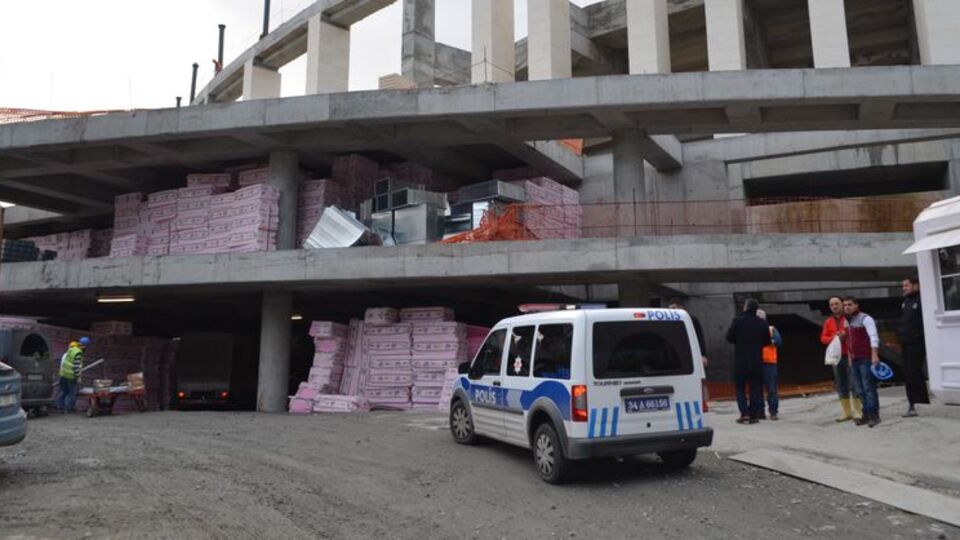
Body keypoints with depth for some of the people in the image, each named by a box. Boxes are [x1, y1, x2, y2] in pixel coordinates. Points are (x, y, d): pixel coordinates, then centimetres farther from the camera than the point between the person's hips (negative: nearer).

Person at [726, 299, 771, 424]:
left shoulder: (738, 320, -9)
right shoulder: (762, 323, 2)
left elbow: (729, 337, -8)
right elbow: (767, 342, 8)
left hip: (740, 361, -2)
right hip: (756, 361, 2)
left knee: (740, 388, 7)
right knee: (755, 389, 8)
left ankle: (744, 413, -4)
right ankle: (754, 415, 7)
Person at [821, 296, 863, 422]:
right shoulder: (828, 322, 12)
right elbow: (823, 338, 10)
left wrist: (845, 335, -17)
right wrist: (834, 338, -8)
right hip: (836, 356, 5)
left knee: (854, 383, -6)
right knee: (841, 385, 8)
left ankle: (858, 411, 2)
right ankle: (846, 411, 16)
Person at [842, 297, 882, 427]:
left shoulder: (865, 319, -7)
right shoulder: (848, 321, 15)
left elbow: (874, 337, -17)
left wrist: (874, 355, -27)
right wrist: (850, 357, 17)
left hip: (867, 359, -7)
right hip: (855, 359, 7)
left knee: (869, 387, -8)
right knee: (862, 389, 8)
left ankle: (874, 415, -5)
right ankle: (866, 414, 12)